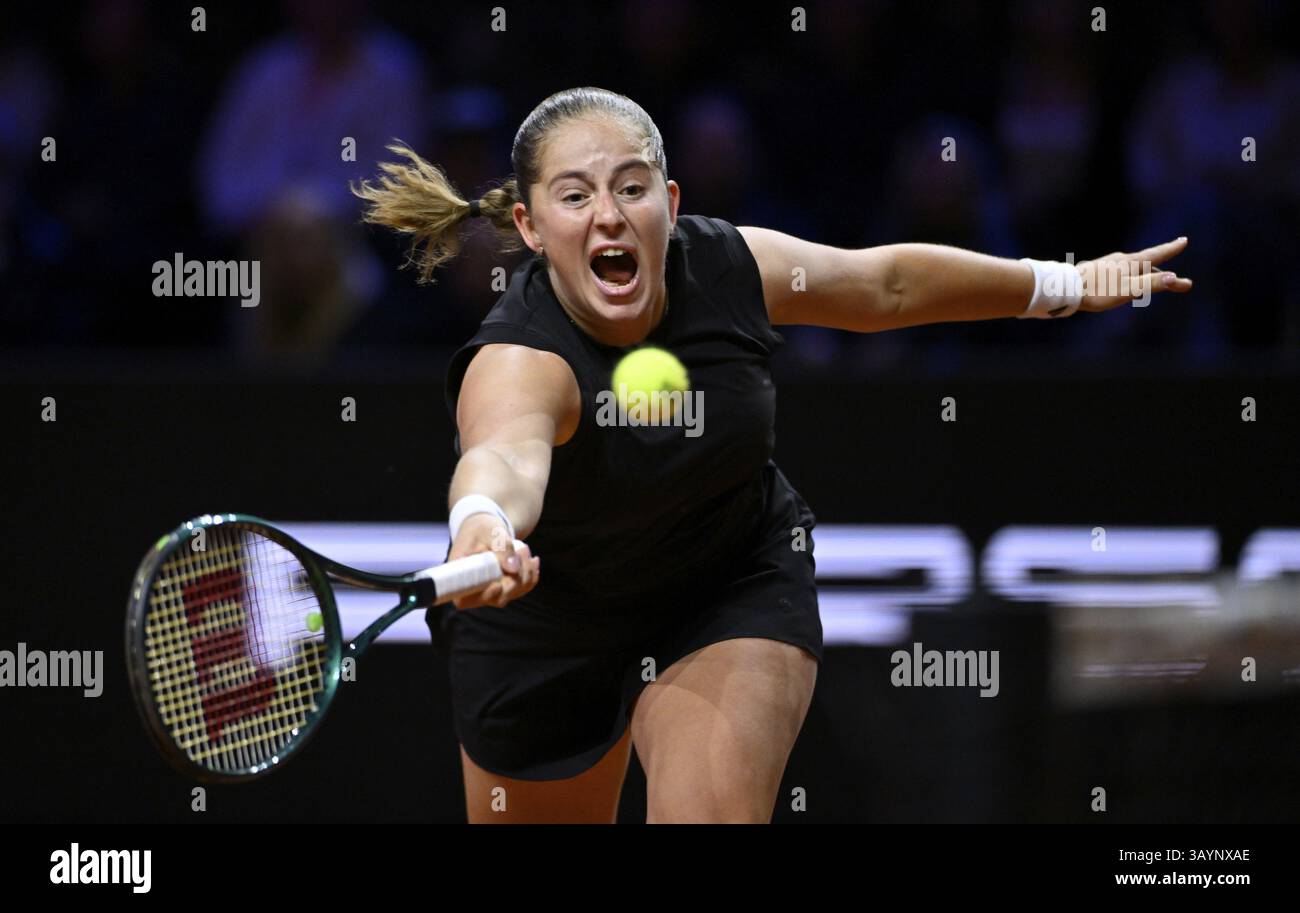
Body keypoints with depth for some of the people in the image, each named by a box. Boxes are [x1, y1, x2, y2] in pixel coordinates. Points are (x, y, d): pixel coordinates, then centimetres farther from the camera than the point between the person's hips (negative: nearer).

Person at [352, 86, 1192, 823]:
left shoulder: (729, 268, -21)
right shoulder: (517, 362, -36)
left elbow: (885, 281, -1)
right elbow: (505, 454, -61)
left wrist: (1063, 285, 10)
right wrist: (482, 525, -85)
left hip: (734, 588, 2)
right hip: (547, 615, -2)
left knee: (714, 811, -21)